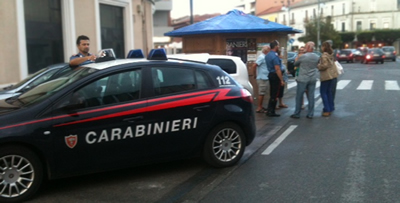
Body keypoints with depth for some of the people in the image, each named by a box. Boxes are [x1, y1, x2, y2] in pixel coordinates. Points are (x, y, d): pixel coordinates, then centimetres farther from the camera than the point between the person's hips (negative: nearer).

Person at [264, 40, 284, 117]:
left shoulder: (267, 55, 11)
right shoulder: (275, 56, -18)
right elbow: (277, 69, -21)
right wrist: (282, 80, -19)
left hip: (270, 74, 9)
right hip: (275, 76, -9)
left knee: (272, 94, 16)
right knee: (274, 95, -2)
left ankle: (269, 110, 21)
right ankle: (271, 112, 3)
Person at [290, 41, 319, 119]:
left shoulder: (303, 57, -12)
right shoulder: (317, 57, 1)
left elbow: (295, 64, 3)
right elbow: (317, 66, 13)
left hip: (303, 79, -4)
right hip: (313, 79, 4)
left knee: (299, 96, 5)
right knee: (311, 97, 8)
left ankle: (297, 114, 9)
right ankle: (310, 114, 11)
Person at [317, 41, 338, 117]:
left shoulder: (324, 55, -18)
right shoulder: (331, 54, 10)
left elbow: (325, 65, -24)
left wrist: (318, 66, -7)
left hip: (326, 76, -9)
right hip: (332, 74, 9)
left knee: (323, 92, -3)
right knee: (329, 91, 17)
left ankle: (327, 110, -5)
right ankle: (330, 108, 22)